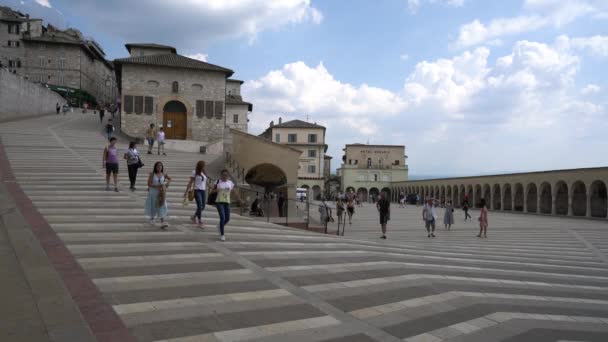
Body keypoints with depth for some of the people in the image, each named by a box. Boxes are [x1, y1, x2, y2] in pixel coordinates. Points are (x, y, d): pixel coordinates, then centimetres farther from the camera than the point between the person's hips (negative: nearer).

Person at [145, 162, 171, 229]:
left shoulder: (163, 174, 1)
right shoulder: (152, 174, -8)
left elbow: (169, 178, 19)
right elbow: (149, 184, -13)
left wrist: (167, 184, 2)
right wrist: (157, 186, -23)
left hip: (161, 193, 2)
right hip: (153, 193, -2)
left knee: (162, 207, -8)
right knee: (153, 206, 12)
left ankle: (162, 222, -13)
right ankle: (152, 218, 39)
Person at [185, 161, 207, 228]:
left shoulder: (204, 173, 12)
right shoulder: (195, 172, -4)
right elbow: (190, 182, -5)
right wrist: (186, 191, -7)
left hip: (203, 191, 6)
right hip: (197, 190, -6)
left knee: (202, 207, 10)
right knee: (200, 206, -12)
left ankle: (193, 217, 34)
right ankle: (200, 222, -7)